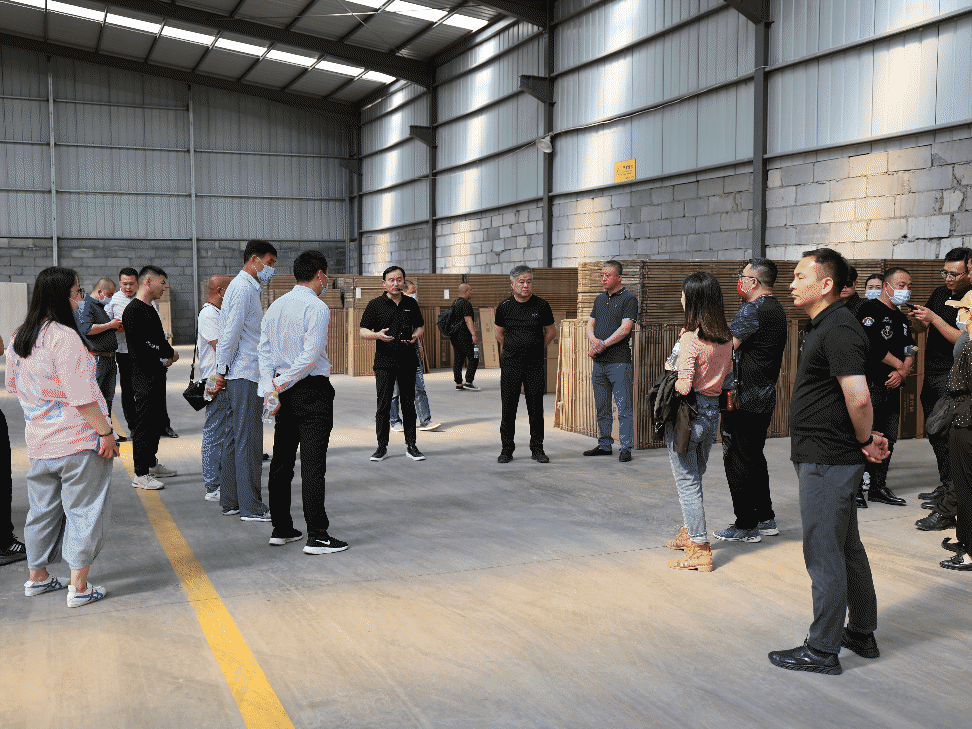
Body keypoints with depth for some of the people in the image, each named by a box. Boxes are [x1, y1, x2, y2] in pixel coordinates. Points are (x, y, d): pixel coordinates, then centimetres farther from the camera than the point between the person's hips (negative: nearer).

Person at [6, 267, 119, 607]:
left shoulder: (18, 338, 6)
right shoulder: (64, 337, -20)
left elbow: (13, 386, 18)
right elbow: (82, 396, -23)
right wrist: (106, 432, -16)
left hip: (39, 442, 8)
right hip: (78, 442, -8)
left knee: (43, 509, 19)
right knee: (83, 511, 3)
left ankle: (37, 577, 32)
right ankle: (79, 587, 7)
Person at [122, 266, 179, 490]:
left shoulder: (150, 309, 17)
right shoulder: (133, 310, -14)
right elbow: (140, 345, -20)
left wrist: (166, 357, 5)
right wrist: (169, 354, -10)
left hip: (157, 375, 10)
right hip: (144, 377, -10)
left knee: (156, 421, 17)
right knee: (143, 423, -5)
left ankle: (151, 463, 29)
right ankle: (140, 474, 0)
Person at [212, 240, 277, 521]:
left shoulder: (248, 287, 19)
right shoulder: (243, 288, -13)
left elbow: (230, 333, 21)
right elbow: (230, 333, -18)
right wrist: (222, 370, -14)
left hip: (240, 374, 11)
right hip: (244, 375, -11)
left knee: (236, 437, 13)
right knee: (249, 440, -6)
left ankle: (230, 501, 20)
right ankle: (251, 507, -2)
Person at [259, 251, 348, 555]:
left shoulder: (276, 305, 11)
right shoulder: (317, 308, -11)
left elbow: (264, 350, 6)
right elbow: (310, 356, -18)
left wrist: (269, 388, -1)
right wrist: (282, 385, -10)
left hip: (285, 392, 8)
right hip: (312, 391, -8)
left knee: (281, 461, 13)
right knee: (313, 463, -7)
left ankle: (281, 528, 21)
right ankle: (317, 536, -5)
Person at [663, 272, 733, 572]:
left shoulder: (690, 338, -20)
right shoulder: (725, 337, 2)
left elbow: (684, 386, -22)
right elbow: (727, 371, 15)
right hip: (713, 412, 7)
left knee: (687, 481, 1)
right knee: (694, 476, 22)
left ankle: (700, 549, 5)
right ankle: (689, 531, 36)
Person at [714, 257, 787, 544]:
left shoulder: (752, 310, -17)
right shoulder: (778, 310, 13)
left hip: (743, 399, -9)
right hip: (766, 398, 10)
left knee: (737, 459, -1)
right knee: (755, 457, 18)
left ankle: (746, 525, 4)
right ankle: (766, 519, 23)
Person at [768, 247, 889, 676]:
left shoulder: (838, 330, -19)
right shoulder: (824, 325, 15)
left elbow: (859, 399, -28)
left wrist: (865, 441, -12)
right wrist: (866, 440, 12)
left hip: (828, 460, -11)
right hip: (827, 457, 11)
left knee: (823, 553, -2)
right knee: (847, 548, 19)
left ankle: (822, 650, 8)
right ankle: (862, 633, 33)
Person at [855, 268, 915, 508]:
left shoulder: (901, 318, 20)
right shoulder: (869, 309, -7)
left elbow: (909, 351, 16)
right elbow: (873, 346, -18)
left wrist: (903, 372, -4)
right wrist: (899, 364, -8)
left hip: (892, 387, 8)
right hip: (869, 384, -8)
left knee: (888, 440, 9)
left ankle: (878, 487, 17)